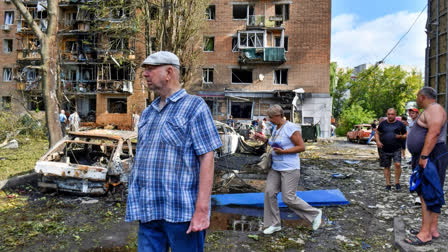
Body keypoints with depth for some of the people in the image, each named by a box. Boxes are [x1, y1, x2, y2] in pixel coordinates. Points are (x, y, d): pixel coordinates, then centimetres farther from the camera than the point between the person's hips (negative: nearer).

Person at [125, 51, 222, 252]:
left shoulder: (194, 106, -5)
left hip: (181, 211, -6)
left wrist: (202, 209, -19)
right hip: (148, 212, 6)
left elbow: (206, 159, -12)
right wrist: (137, 206, 15)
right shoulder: (147, 113, 15)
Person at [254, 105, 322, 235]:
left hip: (290, 168, -8)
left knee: (288, 198, -5)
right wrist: (264, 139, 11)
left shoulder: (290, 128, -16)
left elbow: (302, 147, -16)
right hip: (276, 167, 8)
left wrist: (283, 151, -22)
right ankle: (274, 224, 13)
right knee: (269, 193, 0)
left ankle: (315, 213, 17)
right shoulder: (276, 128, 10)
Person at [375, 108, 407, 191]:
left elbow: (406, 135, 9)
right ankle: (388, 184, 17)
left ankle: (397, 182, 2)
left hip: (396, 149, -2)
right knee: (386, 167, 7)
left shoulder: (400, 124, 5)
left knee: (397, 164, -17)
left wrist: (400, 136, -13)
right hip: (384, 149, 2)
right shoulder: (383, 124, 8)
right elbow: (377, 133, 14)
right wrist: (378, 141, -4)